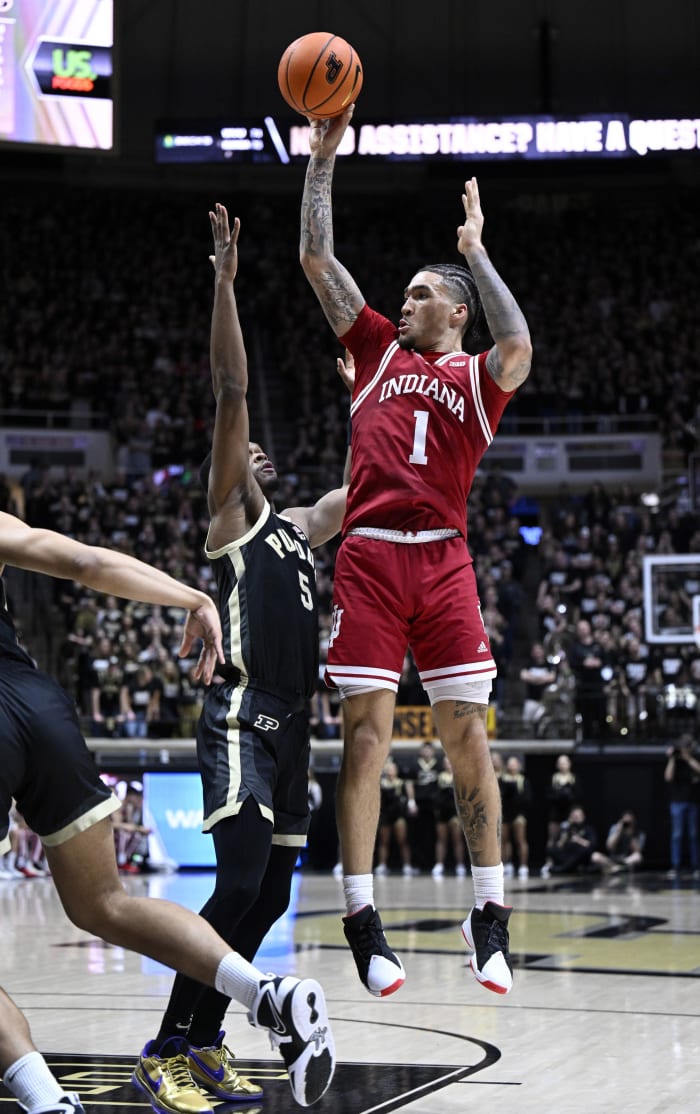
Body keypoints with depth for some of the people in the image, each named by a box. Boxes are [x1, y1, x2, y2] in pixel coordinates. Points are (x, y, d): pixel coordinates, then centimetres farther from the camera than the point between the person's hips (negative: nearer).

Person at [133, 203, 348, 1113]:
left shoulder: (295, 529, 22)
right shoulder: (227, 518, 2)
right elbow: (230, 390, -7)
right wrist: (225, 278, -11)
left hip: (290, 728, 8)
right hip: (242, 720, -8)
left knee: (270, 896, 7)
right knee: (240, 887, -18)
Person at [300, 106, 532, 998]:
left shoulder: (478, 376, 12)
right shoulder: (379, 350, 19)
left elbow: (518, 349, -12)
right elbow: (317, 261, 16)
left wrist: (475, 249, -3)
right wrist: (322, 160, 12)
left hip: (443, 561, -1)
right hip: (369, 556, 1)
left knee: (467, 738, -2)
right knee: (366, 735, -5)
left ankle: (489, 923, 3)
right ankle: (362, 924, -4)